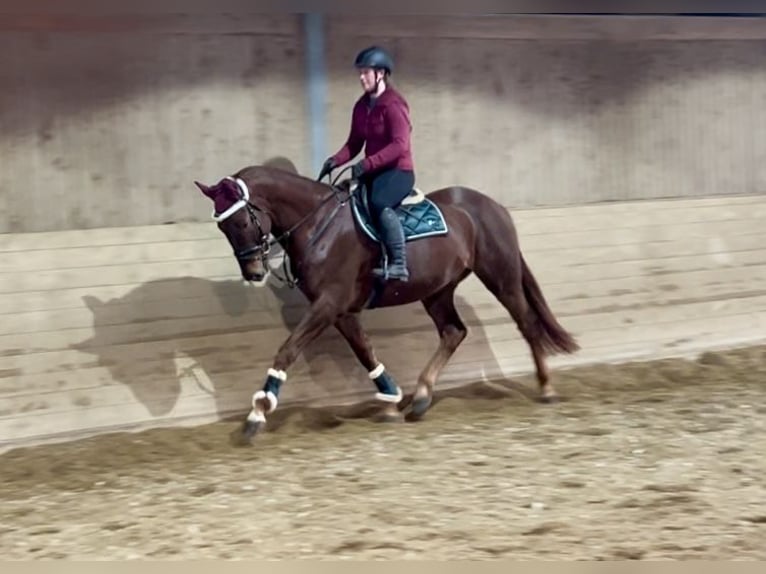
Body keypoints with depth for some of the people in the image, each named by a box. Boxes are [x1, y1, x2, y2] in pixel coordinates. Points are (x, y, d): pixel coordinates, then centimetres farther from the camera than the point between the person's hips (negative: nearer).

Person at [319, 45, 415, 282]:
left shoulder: (393, 104, -15)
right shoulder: (361, 106, 10)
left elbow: (400, 145, -24)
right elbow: (355, 143, 12)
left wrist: (367, 164, -30)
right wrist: (335, 160, -8)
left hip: (398, 170, -9)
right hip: (374, 171, 9)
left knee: (379, 203, -36)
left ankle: (399, 264, -33)